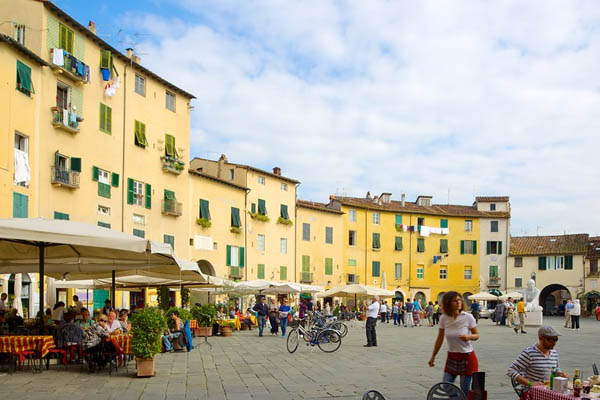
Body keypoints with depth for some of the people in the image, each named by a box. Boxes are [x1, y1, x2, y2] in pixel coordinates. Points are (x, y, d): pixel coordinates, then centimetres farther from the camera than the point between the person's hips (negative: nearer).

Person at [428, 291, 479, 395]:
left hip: (467, 357, -3)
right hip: (451, 357, 3)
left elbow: (477, 335, -1)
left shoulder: (468, 317, -13)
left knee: (465, 391, 3)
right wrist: (433, 357, 10)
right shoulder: (443, 318, -6)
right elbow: (440, 339, 5)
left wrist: (469, 336, -24)